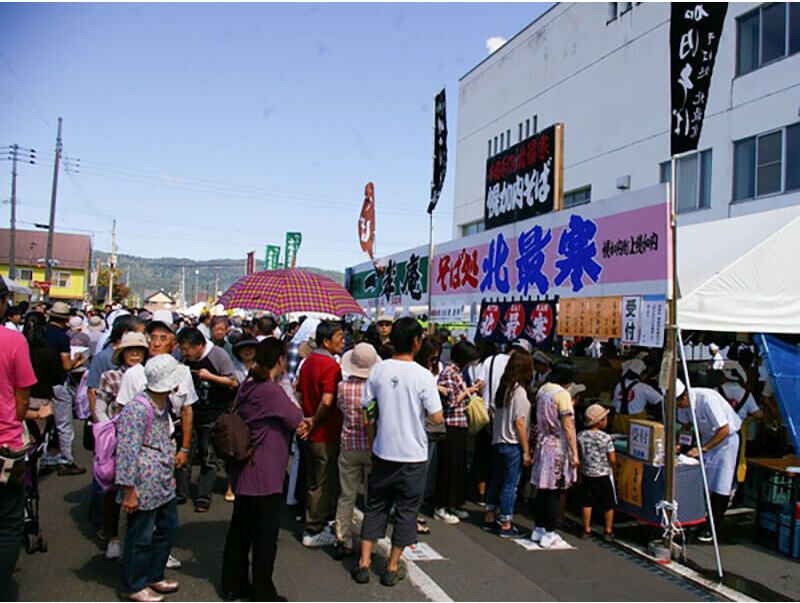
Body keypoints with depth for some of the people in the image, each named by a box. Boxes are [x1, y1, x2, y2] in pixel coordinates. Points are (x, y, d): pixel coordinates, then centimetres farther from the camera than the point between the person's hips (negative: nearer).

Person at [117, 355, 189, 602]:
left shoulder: (162, 405, 9)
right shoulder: (137, 409, -21)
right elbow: (128, 452, -21)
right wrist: (129, 491, -19)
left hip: (163, 485, 10)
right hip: (144, 486, -9)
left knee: (168, 529, 18)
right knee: (141, 537, 5)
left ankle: (153, 577, 35)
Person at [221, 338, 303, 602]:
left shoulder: (247, 387, 5)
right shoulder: (271, 391, -20)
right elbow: (296, 420, -13)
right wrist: (291, 399, 5)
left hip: (242, 471, 9)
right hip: (264, 475, -9)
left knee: (240, 530, 19)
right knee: (265, 536, 4)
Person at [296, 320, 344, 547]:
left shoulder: (307, 362, 9)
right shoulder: (330, 365, -19)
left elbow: (299, 394, 13)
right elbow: (327, 401, -26)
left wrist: (306, 419, 9)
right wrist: (314, 423, -14)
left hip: (309, 433, 9)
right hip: (325, 435, -9)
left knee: (313, 482, 19)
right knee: (324, 485, 4)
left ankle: (313, 525, 31)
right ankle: (313, 532, 13)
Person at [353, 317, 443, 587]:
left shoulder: (378, 370, -5)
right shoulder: (423, 375, -15)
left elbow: (367, 408, 2)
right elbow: (437, 418, -14)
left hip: (383, 451, 3)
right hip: (413, 454, -3)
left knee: (376, 506, 17)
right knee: (406, 509, 11)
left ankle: (364, 563, 20)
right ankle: (392, 568, 20)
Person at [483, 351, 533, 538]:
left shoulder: (503, 388, 8)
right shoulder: (519, 391, -16)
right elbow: (519, 423, -17)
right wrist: (526, 451, -11)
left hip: (498, 443, 8)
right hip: (513, 445, -8)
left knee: (496, 481, 16)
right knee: (510, 485, 1)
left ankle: (490, 518, 27)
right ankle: (506, 526, 9)